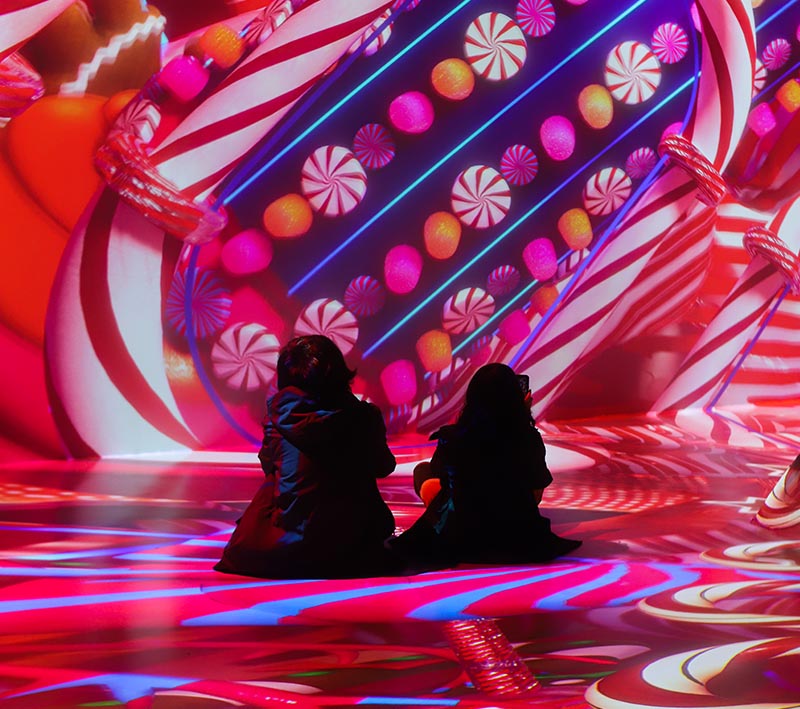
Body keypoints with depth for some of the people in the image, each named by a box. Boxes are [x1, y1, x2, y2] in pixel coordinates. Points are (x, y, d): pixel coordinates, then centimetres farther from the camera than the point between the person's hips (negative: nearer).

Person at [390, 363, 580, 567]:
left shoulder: (450, 437, -20)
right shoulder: (529, 439, -19)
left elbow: (437, 472, 4)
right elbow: (536, 494, 1)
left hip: (456, 540, -2)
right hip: (516, 539, 2)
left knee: (421, 471, 24)